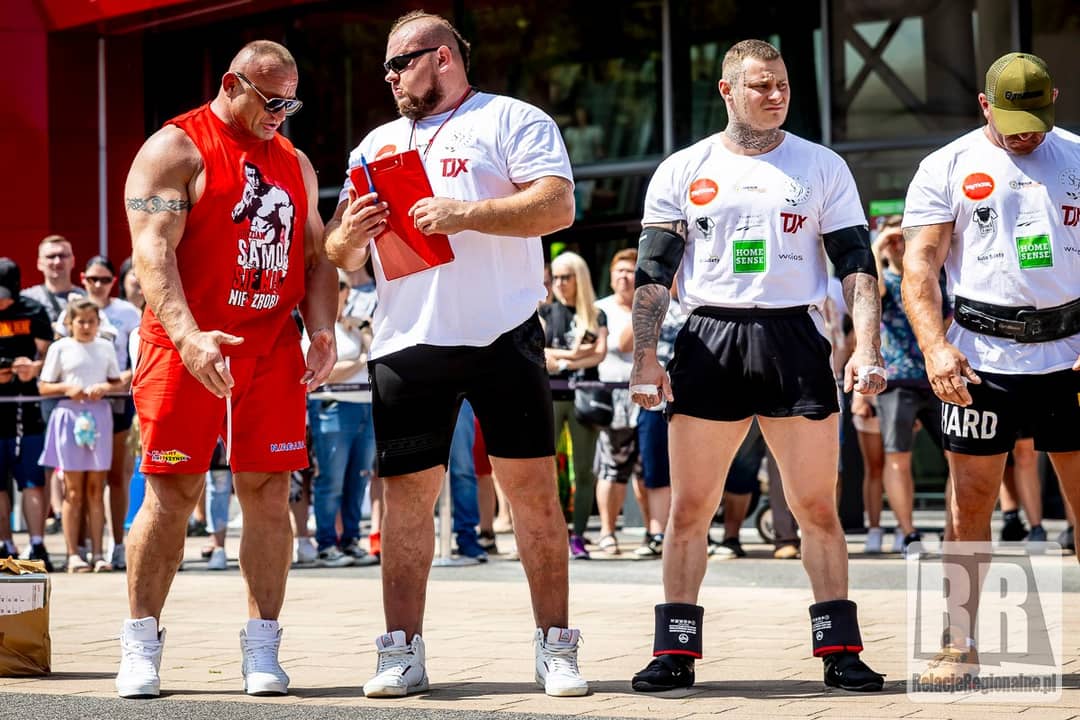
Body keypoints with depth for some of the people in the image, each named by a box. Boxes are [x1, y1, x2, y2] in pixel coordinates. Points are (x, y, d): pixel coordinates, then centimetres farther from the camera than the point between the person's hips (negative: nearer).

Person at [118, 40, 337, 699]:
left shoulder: (295, 162, 17)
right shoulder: (175, 149, -4)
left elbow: (314, 255, 19)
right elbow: (152, 251, -14)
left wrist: (323, 332, 2)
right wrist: (187, 336, -28)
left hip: (273, 349, 5)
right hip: (188, 346, -5)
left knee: (269, 492, 1)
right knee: (173, 492, -2)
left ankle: (262, 646, 7)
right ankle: (142, 643, 8)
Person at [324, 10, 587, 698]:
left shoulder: (512, 121, 4)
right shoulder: (378, 143, 21)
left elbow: (558, 206, -11)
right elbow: (341, 254, 20)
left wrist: (466, 214, -20)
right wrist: (348, 238, -4)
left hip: (503, 336, -4)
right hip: (407, 342, 4)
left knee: (534, 487, -2)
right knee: (405, 494, 2)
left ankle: (556, 648, 5)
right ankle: (403, 652, 8)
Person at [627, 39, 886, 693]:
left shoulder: (823, 168, 8)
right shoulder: (682, 171, 8)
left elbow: (857, 264, 6)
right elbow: (654, 272, 7)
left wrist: (868, 348, -6)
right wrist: (645, 359, -1)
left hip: (795, 342, 0)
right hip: (710, 342, 0)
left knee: (818, 508, 1)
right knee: (689, 508, 1)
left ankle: (840, 650, 7)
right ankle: (677, 651, 8)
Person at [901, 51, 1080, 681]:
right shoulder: (947, 168, 5)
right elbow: (920, 264, -1)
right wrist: (936, 346, -15)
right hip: (982, 353, -1)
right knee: (971, 500, -1)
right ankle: (961, 646, 6)